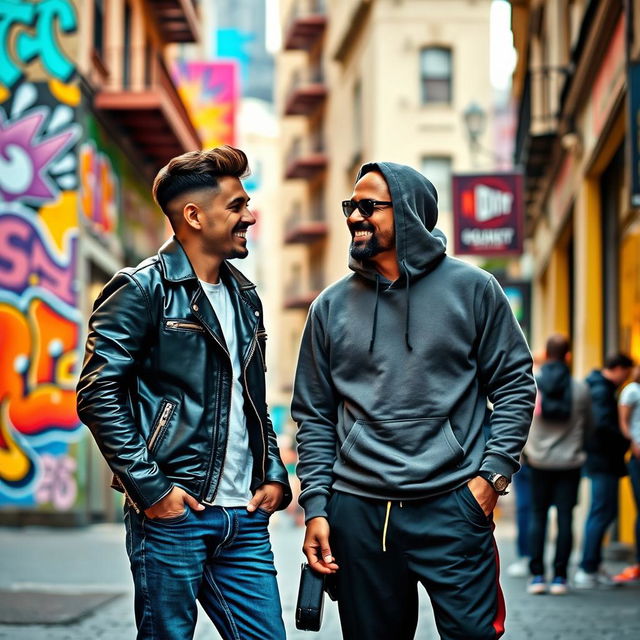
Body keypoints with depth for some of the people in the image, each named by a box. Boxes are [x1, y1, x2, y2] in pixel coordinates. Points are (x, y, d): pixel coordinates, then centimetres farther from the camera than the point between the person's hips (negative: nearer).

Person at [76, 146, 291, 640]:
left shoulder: (244, 295, 18)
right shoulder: (143, 289, -5)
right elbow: (98, 396, -12)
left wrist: (274, 475, 11)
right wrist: (150, 487, -16)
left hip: (245, 517, 7)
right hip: (173, 511, -6)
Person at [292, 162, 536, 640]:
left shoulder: (471, 288, 2)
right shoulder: (331, 306, 9)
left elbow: (515, 385, 5)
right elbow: (314, 417, 11)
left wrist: (493, 474, -5)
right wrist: (315, 507, 3)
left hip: (453, 508, -2)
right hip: (358, 511, 2)